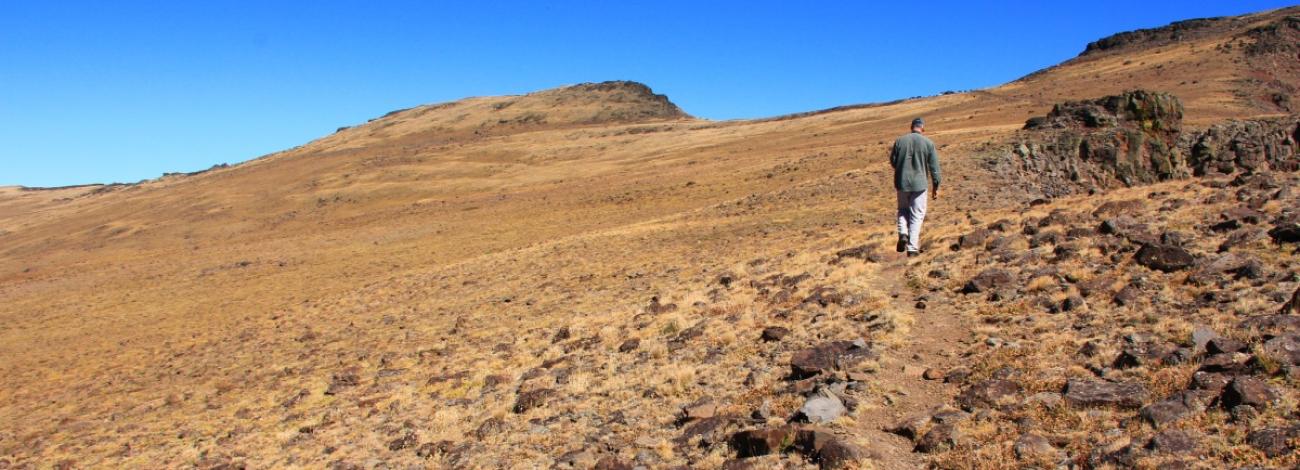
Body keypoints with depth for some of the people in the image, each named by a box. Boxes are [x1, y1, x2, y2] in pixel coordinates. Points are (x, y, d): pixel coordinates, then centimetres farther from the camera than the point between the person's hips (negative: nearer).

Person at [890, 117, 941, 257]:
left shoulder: (899, 141, -2)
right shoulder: (928, 143, -5)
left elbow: (893, 162, 5)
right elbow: (934, 167, -4)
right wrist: (936, 187, 5)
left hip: (902, 182, 2)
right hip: (919, 183, -2)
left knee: (903, 210, 22)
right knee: (917, 215, 7)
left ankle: (903, 234, -1)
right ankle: (912, 248, 4)